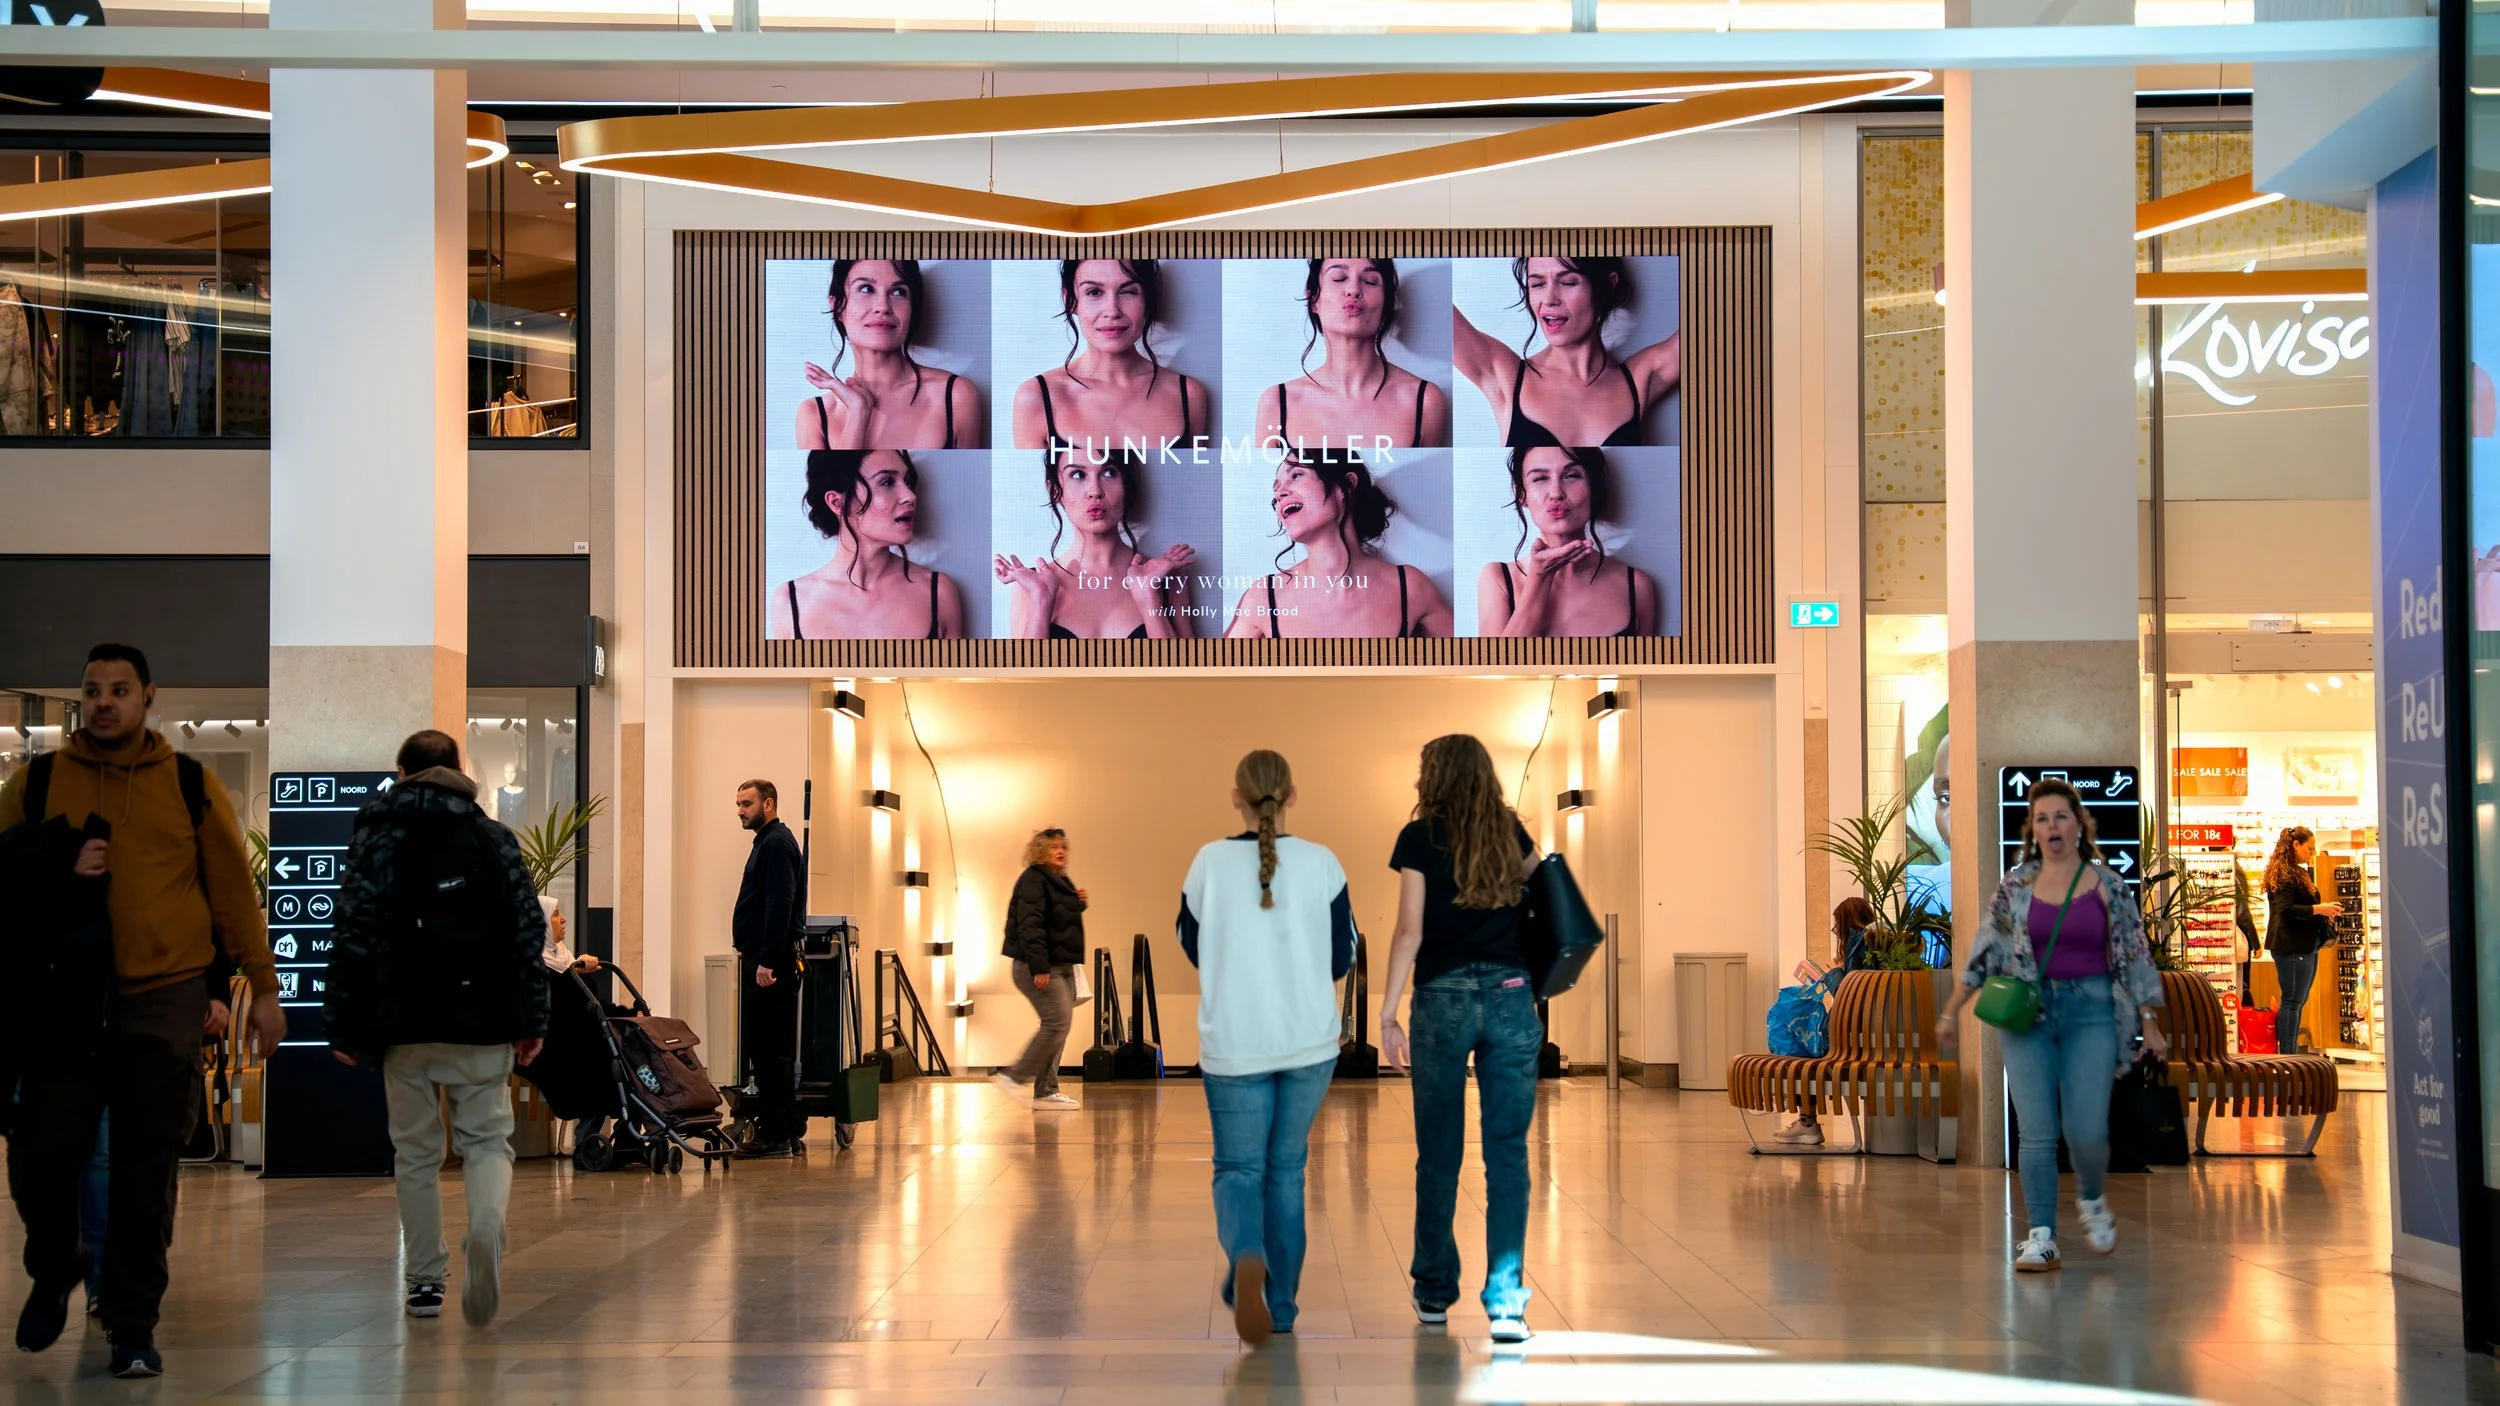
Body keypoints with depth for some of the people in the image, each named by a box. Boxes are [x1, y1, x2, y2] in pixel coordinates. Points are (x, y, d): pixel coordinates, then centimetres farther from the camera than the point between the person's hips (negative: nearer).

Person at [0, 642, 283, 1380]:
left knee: (147, 1166, 0)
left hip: (165, 998, -1)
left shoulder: (191, 786, 5)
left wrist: (263, 987, 5)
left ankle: (133, 1324, 10)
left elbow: (233, 889, 7)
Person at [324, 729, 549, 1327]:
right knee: (487, 1138, 7)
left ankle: (425, 1280, 13)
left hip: (404, 1023, 0)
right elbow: (529, 930, 4)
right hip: (483, 1023, 1)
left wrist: (343, 1026, 0)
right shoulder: (494, 836, 8)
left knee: (416, 1152, 11)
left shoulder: (376, 834, 3)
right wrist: (531, 1020, 8)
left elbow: (354, 934, -3)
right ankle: (487, 1228, -23)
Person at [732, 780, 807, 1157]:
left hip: (770, 962, -11)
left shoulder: (777, 844, -12)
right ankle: (785, 1129, 14)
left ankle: (775, 1134, -8)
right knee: (770, 1048, 11)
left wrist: (767, 960, -24)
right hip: (762, 959, 11)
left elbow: (779, 905, -20)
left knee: (768, 1048, -9)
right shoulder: (768, 842, 20)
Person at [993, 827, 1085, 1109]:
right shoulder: (1033, 880, -12)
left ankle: (1046, 1092, 10)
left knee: (1058, 1026, 7)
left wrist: (1079, 903, 6)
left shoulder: (1061, 882, 18)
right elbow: (1030, 926, -21)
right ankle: (1014, 1076, -7)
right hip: (1040, 968, -10)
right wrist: (1039, 967, -27)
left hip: (1062, 967, 10)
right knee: (1057, 1021, -15)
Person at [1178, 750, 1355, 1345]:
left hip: (1233, 1045, -1)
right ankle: (1280, 1302, 18)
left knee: (1238, 1167, 7)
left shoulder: (1210, 863, -5)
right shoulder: (1321, 864, -4)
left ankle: (1246, 1257, -24)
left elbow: (1192, 947, 8)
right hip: (1309, 1042, 1)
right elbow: (1343, 959, 3)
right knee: (1286, 1166, 16)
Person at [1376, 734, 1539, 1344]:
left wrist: (1387, 1013, -3)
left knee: (1439, 1154, 10)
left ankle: (1435, 1293, 21)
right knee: (1508, 1152, -1)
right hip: (1511, 997, 2)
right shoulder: (1512, 832, 9)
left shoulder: (1421, 837, -2)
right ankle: (1505, 1301, -9)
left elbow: (1410, 933, -6)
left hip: (1444, 999, -2)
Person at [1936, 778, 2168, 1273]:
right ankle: (2041, 1237, 0)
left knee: (2086, 1130, -10)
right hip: (2028, 1011, 1)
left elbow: (2135, 956, 5)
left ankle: (2092, 1200, 22)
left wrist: (2149, 1023, 3)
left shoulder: (2107, 886, 1)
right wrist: (1951, 1013, 8)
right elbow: (1984, 953, 9)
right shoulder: (2014, 888, 4)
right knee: (2037, 1132, -5)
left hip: (2091, 1012, -1)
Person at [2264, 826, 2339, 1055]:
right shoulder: (2284, 874, -13)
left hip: (2305, 945, 11)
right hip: (2292, 947, -11)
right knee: (2293, 1000, -9)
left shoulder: (2298, 873, 21)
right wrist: (2318, 909, -23)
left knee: (2298, 1001, 12)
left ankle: (2291, 1053, 16)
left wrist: (2325, 910, 17)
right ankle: (2287, 1055, -8)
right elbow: (2285, 909, -22)